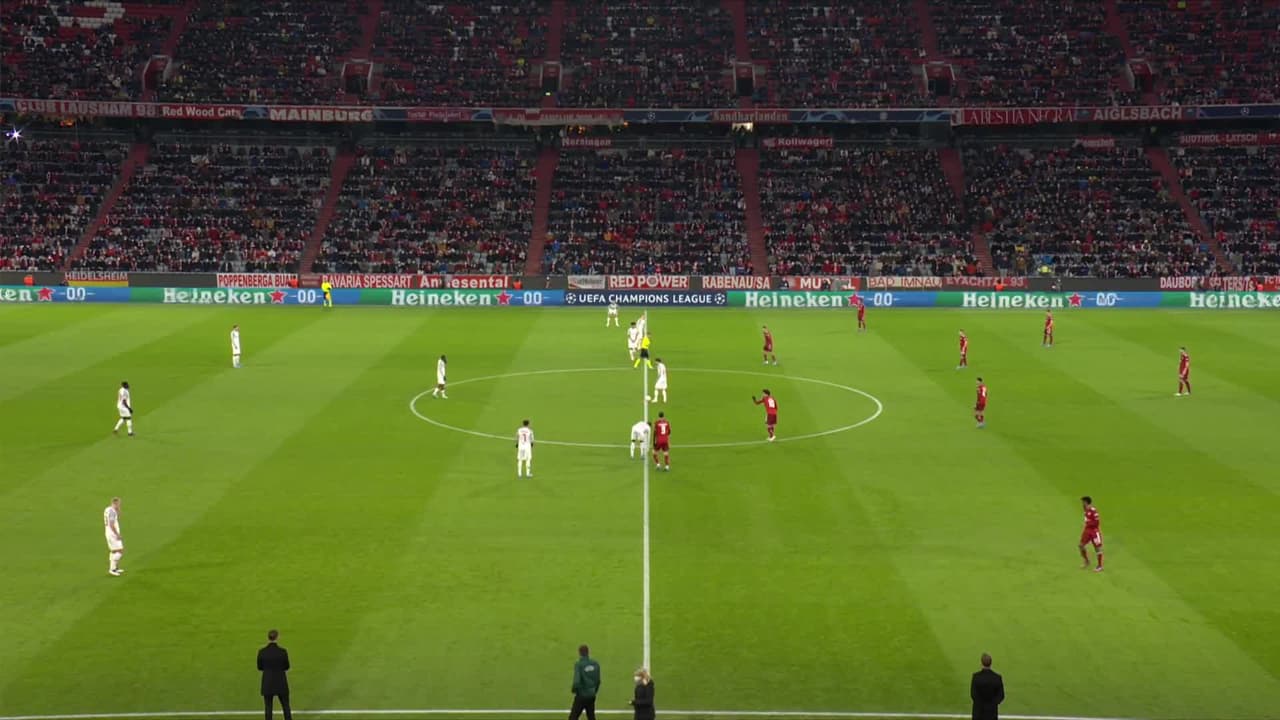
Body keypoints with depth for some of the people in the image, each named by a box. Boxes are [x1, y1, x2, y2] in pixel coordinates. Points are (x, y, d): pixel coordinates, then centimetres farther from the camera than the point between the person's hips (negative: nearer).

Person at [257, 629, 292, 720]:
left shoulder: (262, 652, -10)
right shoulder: (283, 651, -12)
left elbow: (260, 667, 2)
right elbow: (286, 667, -1)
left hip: (267, 682, 0)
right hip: (281, 682, 0)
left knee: (268, 708, 10)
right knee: (286, 707, 13)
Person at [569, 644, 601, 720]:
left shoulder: (578, 664, -17)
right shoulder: (595, 664, -2)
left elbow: (577, 680, -23)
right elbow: (598, 680, 4)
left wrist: (574, 690, -3)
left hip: (581, 696, -5)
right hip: (591, 696, 5)